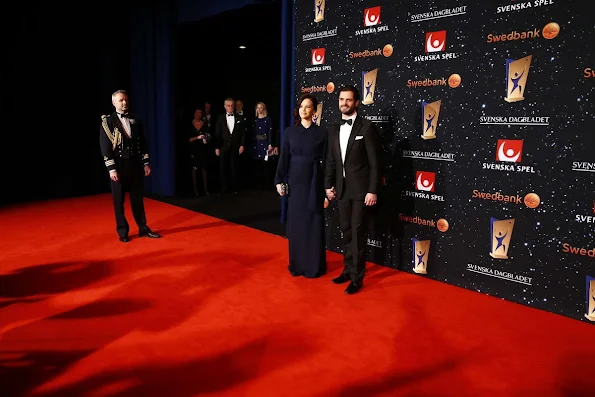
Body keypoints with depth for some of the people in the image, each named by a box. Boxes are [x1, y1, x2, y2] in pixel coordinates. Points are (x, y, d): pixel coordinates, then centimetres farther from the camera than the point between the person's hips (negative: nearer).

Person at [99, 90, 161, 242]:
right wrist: (111, 168, -13)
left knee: (137, 199, 10)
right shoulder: (107, 121, -3)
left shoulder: (136, 120, 9)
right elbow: (105, 147, -7)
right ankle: (122, 231, 16)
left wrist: (146, 163, 4)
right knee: (119, 201, 5)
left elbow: (143, 143, 11)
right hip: (118, 166, -3)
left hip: (135, 165, 3)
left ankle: (143, 229, 18)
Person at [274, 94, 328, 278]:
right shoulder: (290, 131, 5)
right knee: (296, 222, 7)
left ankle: (314, 265, 14)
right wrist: (279, 181, -2)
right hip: (295, 181, 2)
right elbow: (284, 158, 4)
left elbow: (325, 161, -1)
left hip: (314, 182, -2)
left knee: (314, 223, 3)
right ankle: (297, 263, 20)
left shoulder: (321, 132, 1)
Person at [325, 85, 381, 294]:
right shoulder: (334, 130, 10)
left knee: (357, 234, -1)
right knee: (346, 233, 14)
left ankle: (357, 278, 10)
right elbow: (331, 161, 13)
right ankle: (348, 270, 27)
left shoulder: (367, 127, -8)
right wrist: (329, 185, 7)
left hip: (361, 189, -5)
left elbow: (374, 162, -10)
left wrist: (373, 190, -14)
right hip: (342, 189, 6)